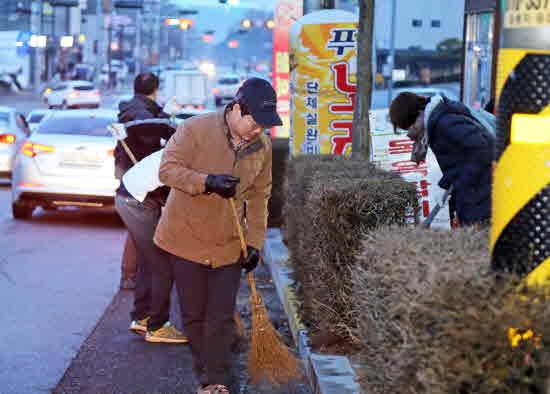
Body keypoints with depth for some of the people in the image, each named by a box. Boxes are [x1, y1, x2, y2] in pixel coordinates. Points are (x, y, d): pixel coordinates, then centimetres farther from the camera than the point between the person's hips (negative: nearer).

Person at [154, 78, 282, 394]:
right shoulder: (196, 129, -15)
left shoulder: (263, 146, -2)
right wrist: (207, 181, -33)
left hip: (229, 244, 2)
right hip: (187, 238, -2)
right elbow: (168, 169, -19)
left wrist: (255, 242, 2)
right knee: (194, 315, 8)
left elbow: (259, 196, 7)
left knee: (222, 318, 0)